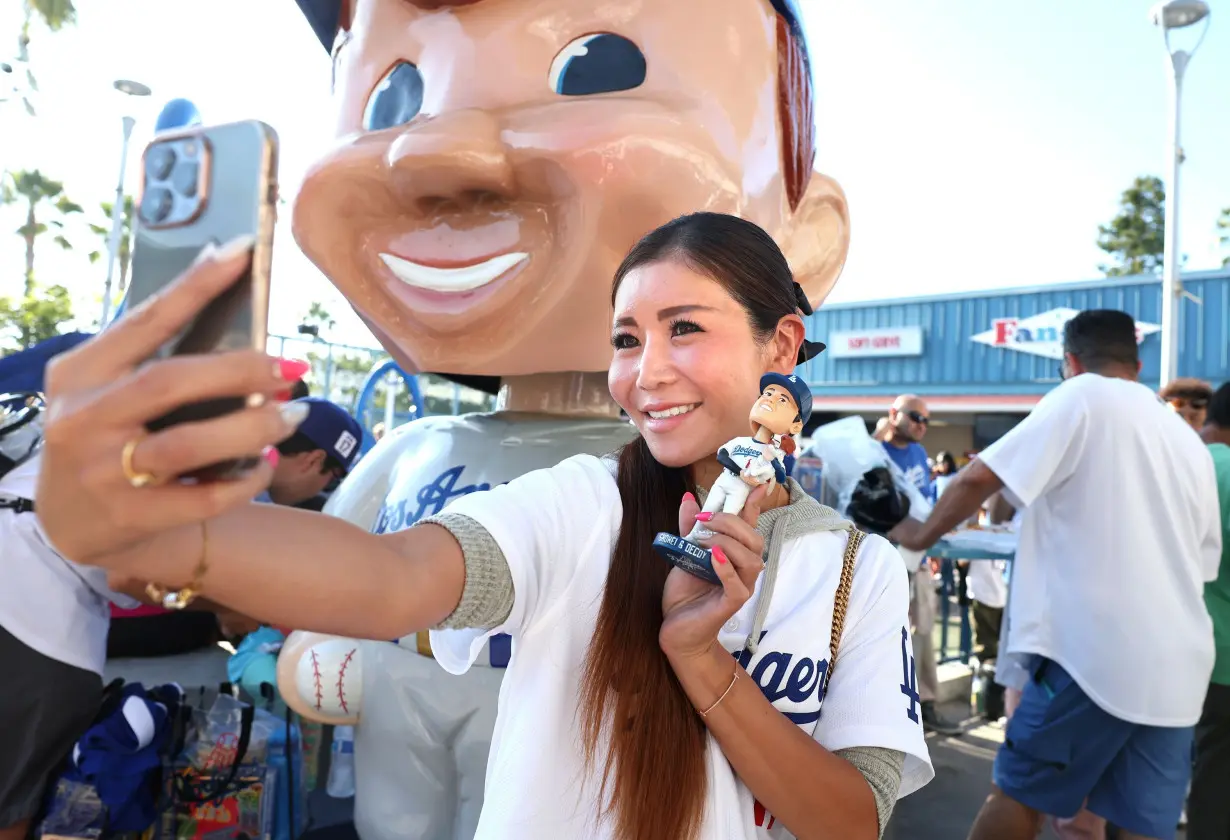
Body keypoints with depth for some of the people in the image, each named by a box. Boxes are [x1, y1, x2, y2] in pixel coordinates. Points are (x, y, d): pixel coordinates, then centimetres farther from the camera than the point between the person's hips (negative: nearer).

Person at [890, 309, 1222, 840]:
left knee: (1017, 796, 6)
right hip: (1179, 667, 7)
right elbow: (1205, 562, 23)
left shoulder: (1083, 398, -3)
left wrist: (920, 535, 4)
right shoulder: (1191, 442, 17)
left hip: (1094, 650, -6)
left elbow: (978, 479, -11)